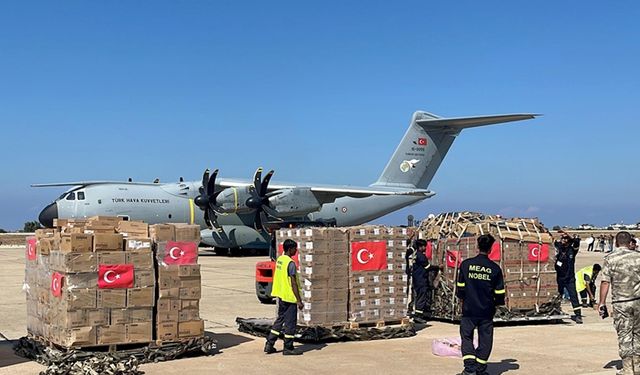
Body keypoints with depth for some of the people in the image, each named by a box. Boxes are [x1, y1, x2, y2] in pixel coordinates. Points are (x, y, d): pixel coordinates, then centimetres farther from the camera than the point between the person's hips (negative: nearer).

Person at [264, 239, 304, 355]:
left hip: (280, 295, 9)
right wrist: (299, 300, -16)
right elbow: (293, 283, -20)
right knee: (290, 323, 1)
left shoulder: (279, 260, 8)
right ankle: (288, 348, 8)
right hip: (290, 297, -9)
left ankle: (269, 345, 16)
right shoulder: (291, 263, -18)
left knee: (279, 320, 16)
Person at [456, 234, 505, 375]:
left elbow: (460, 286, 2)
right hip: (487, 311, 0)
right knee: (485, 340, 10)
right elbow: (499, 292, -1)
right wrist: (497, 303, 18)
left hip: (469, 309, 0)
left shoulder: (466, 264, -5)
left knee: (466, 337, 9)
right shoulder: (495, 268, -5)